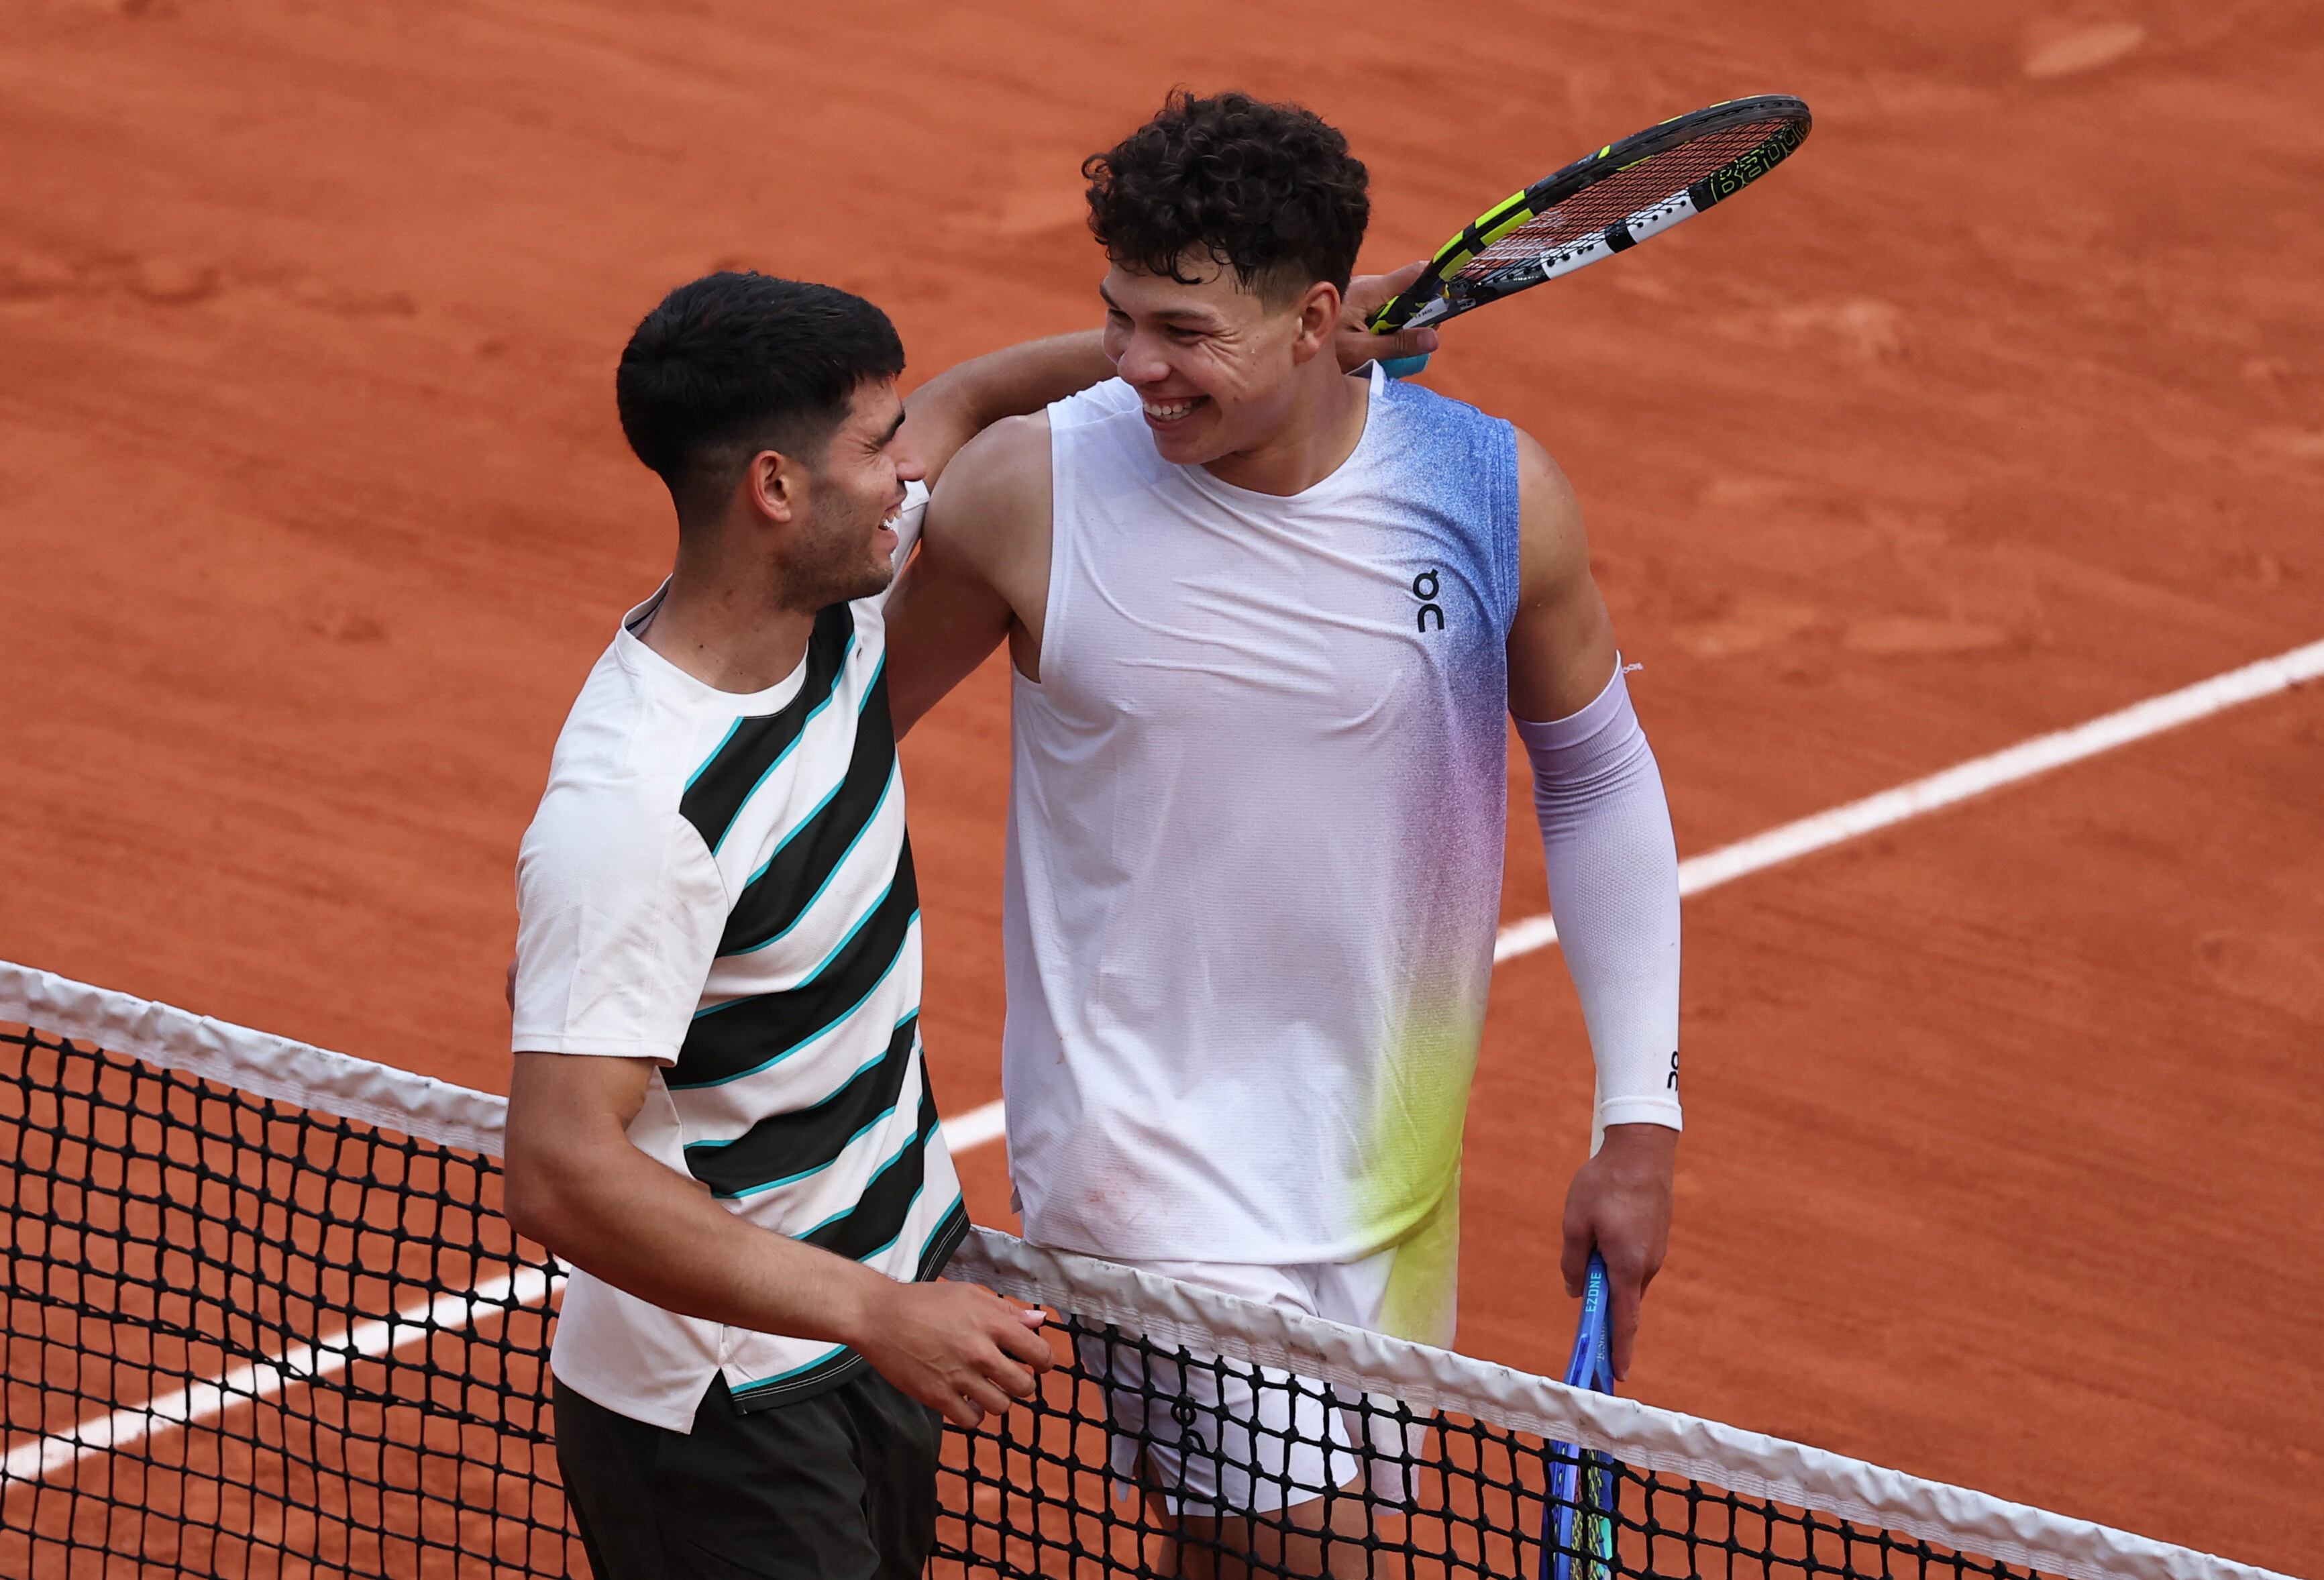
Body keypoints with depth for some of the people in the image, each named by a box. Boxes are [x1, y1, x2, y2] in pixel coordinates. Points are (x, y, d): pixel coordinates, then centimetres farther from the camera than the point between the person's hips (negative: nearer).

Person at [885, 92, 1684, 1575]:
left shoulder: (1498, 496, -7)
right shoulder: (1030, 492, -13)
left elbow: (1597, 781, 6)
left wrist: (1639, 1122, 4)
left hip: (1387, 1157, 4)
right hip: (1145, 1139, -3)